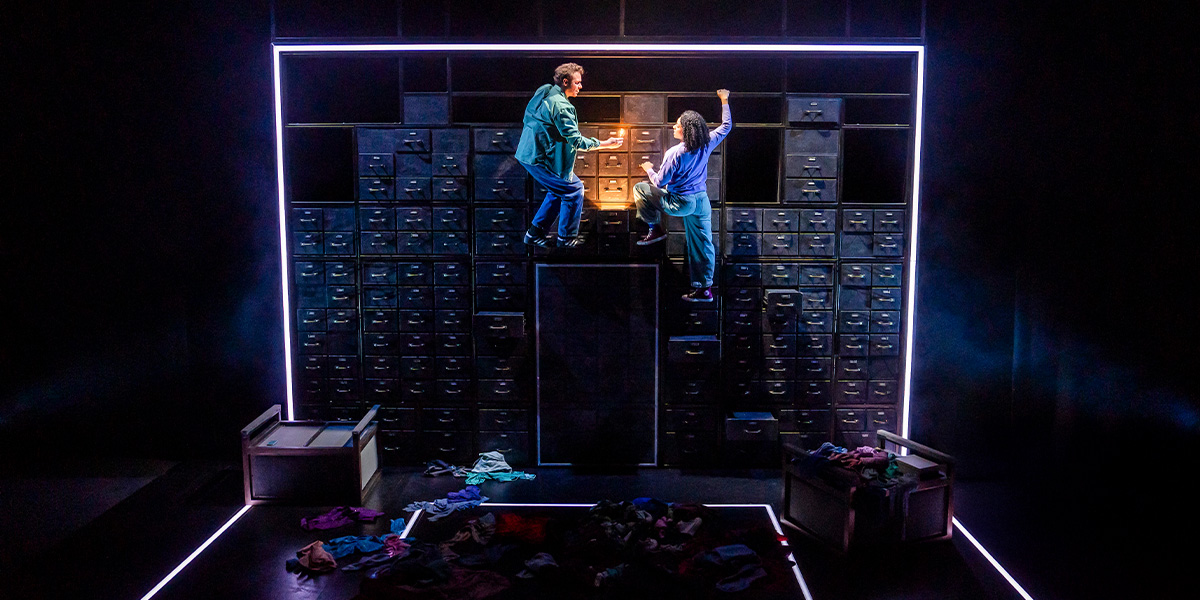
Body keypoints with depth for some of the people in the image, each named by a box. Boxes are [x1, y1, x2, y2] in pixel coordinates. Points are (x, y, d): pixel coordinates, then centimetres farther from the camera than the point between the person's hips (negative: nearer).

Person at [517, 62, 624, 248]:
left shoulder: (544, 92, 9)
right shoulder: (560, 106, -21)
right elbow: (576, 140, -22)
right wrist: (605, 144, -15)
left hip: (528, 153, 10)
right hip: (540, 159, -10)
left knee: (558, 190, 21)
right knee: (574, 190, 2)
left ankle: (534, 233, 23)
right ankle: (566, 238, 12)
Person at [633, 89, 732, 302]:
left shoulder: (675, 153, -20)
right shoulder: (707, 144, -3)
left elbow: (660, 183, -14)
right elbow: (726, 126, 14)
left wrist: (649, 169, 6)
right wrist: (725, 101, 23)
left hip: (680, 203, -6)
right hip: (701, 200, 6)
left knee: (640, 189, 10)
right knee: (702, 244, 13)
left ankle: (656, 229, 17)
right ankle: (704, 288, 18)